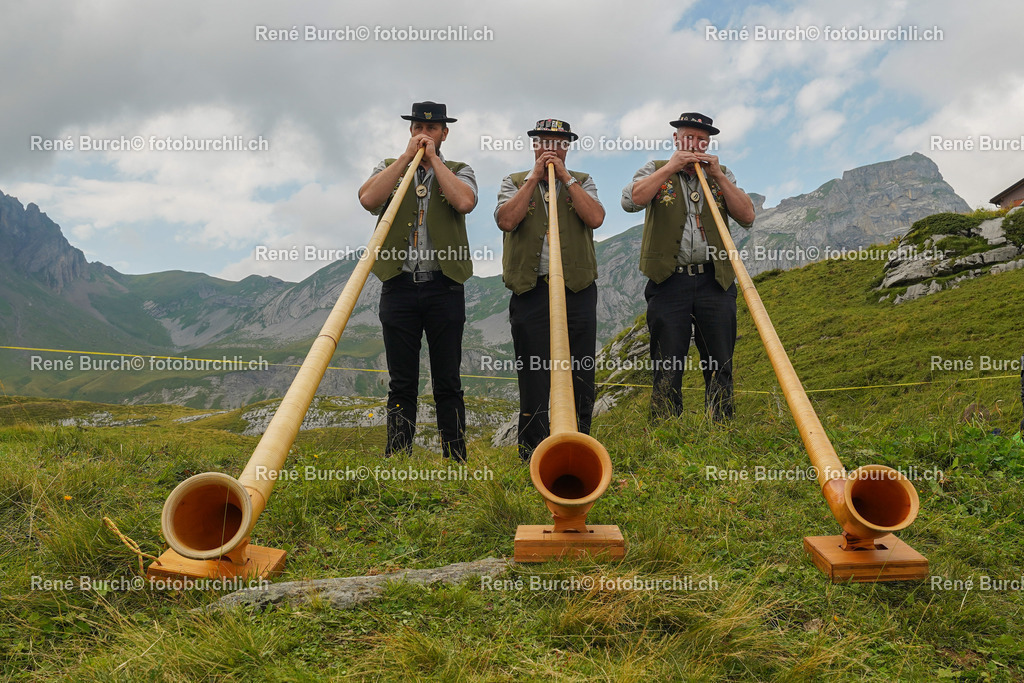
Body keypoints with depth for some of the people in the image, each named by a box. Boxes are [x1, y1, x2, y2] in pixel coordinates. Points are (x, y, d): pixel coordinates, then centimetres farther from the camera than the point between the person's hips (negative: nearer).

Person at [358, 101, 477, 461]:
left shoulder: (459, 171, 13)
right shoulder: (389, 168, 16)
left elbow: (464, 202, -11)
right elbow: (368, 198, -6)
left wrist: (433, 159, -2)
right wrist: (407, 156, -2)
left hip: (444, 287, -1)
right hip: (399, 286, 1)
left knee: (448, 384, 3)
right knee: (401, 384, 4)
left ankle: (456, 463, 9)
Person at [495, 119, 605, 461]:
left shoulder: (582, 182, 15)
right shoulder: (514, 182, 13)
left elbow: (595, 218, -5)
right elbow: (506, 220, -7)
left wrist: (565, 178, -3)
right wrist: (534, 177, -4)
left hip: (577, 291, 1)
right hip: (530, 291, -1)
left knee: (579, 377, 3)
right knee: (533, 376, 2)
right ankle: (532, 455, 12)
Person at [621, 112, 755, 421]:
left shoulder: (721, 174, 19)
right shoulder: (655, 170, 12)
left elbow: (747, 217, 6)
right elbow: (630, 200, -9)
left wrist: (717, 175, 0)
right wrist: (671, 167, -6)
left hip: (715, 282, 2)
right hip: (669, 282, -2)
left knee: (721, 368, 2)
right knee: (667, 370, -1)